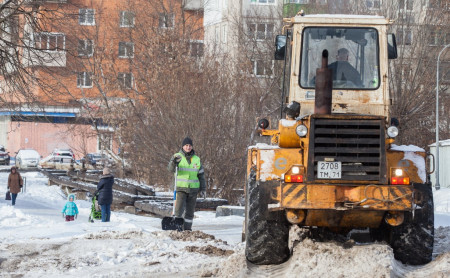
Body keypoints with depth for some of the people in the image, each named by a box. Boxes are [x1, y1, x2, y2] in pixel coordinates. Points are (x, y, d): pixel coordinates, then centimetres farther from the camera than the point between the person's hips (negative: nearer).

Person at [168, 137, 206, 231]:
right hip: (181, 188, -3)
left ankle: (187, 228, 12)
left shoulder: (197, 159, 11)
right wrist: (173, 162, -36)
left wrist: (203, 188, 11)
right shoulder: (177, 157, 1)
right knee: (179, 209, -12)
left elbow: (201, 175, 15)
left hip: (193, 188, 3)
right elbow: (171, 169, -15)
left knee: (190, 211, 6)